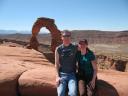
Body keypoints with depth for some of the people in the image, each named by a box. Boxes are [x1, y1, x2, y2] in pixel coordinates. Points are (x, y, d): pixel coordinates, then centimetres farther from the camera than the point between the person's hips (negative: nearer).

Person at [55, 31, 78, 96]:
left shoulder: (75, 48, 3)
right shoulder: (58, 49, 2)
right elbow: (56, 64, 3)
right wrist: (57, 76, -4)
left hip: (72, 74, 0)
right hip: (62, 74, 0)